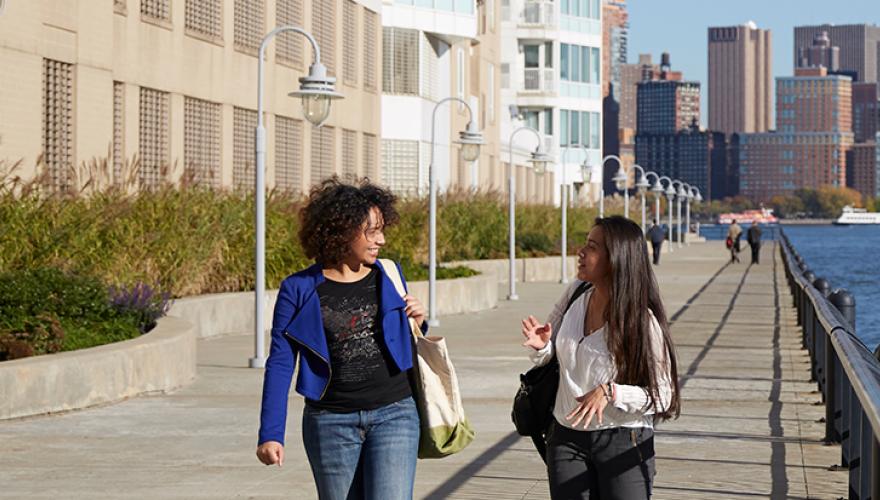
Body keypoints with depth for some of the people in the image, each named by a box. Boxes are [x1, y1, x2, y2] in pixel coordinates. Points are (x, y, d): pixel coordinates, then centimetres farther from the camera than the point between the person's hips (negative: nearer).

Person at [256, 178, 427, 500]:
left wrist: (417, 323, -3)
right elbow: (280, 364, -3)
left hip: (393, 414, 1)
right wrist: (270, 434, -10)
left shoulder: (389, 276, 7)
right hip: (331, 422, -1)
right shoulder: (299, 289, -3)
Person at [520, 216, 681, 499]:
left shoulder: (642, 320, -15)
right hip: (567, 439, 5)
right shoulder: (577, 293, 1)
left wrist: (610, 392, -28)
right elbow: (546, 357, 12)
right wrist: (539, 346, -11)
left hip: (623, 443, -5)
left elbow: (662, 397, -14)